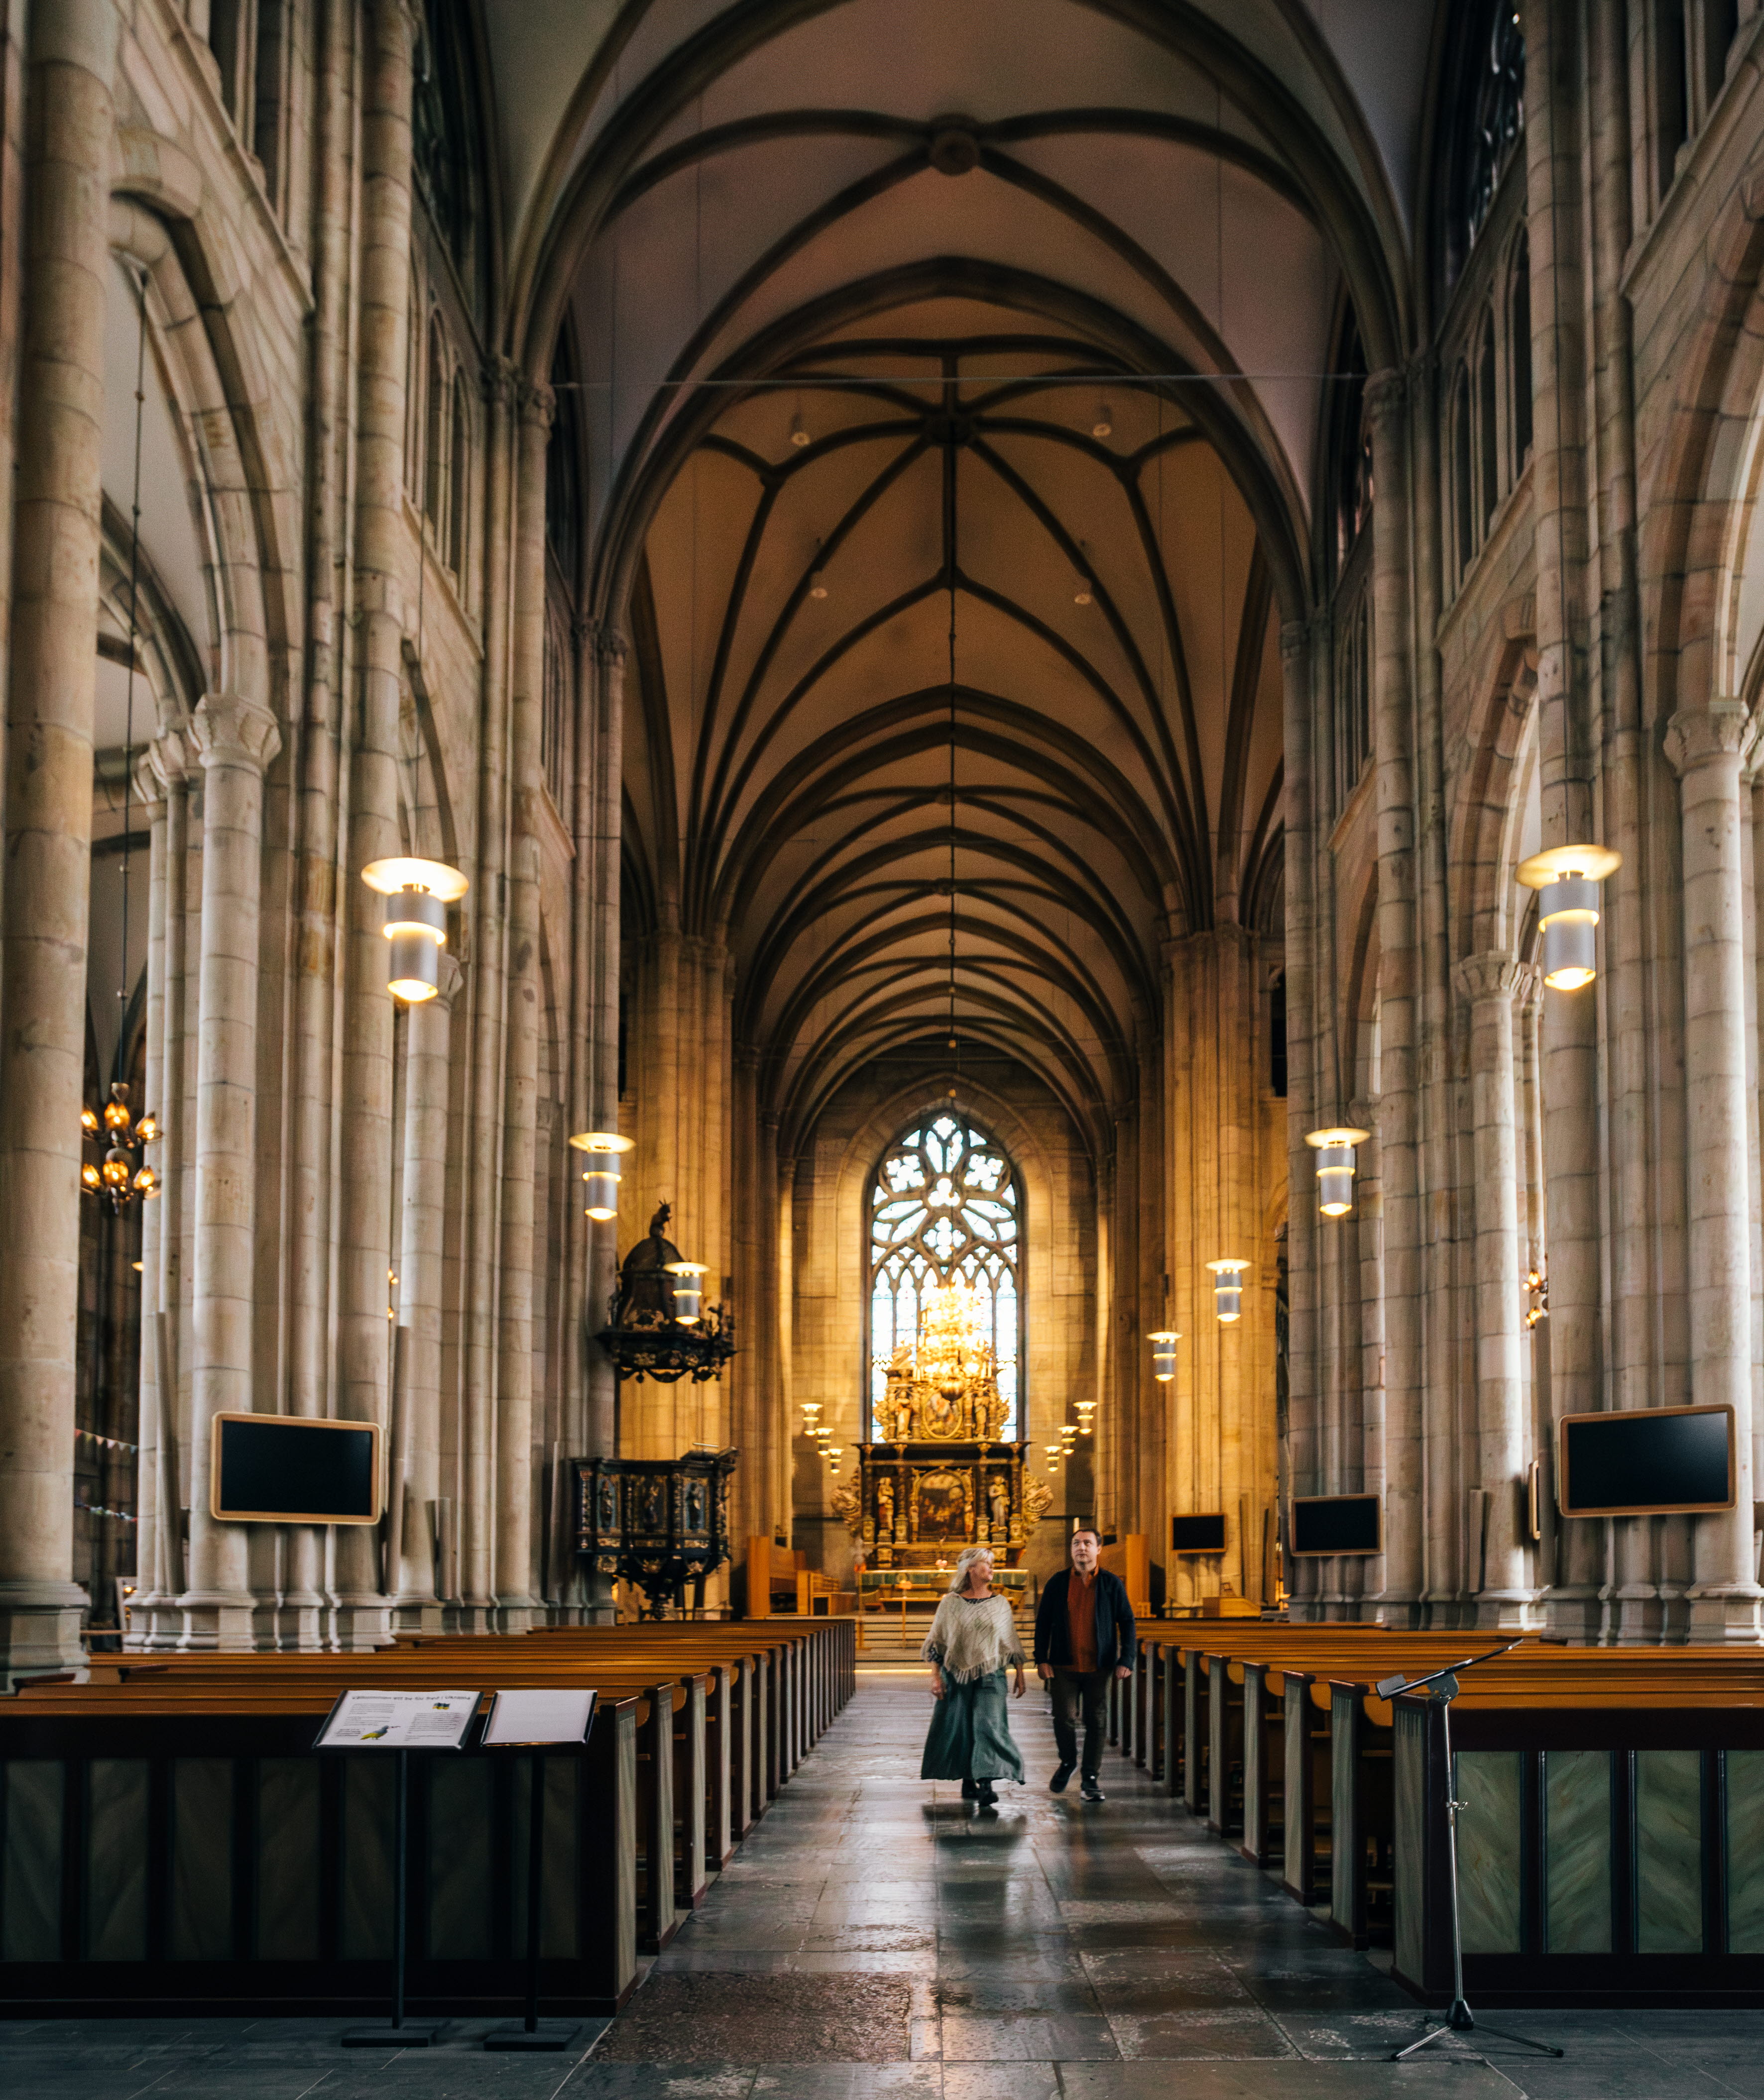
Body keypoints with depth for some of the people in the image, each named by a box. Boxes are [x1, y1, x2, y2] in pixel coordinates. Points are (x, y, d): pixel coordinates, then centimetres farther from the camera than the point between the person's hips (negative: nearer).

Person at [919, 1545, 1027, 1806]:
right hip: (956, 1676, 0)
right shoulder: (951, 1603, 1)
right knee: (959, 1730, 4)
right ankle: (968, 1782, 19)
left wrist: (1020, 1676, 10)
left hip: (990, 1676, 0)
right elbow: (936, 1642, 3)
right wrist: (935, 1677, -3)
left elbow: (1012, 1644, 13)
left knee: (989, 1726, -13)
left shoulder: (1000, 1604, 7)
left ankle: (986, 1786, -20)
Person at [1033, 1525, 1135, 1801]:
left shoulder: (1112, 1584, 3)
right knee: (1064, 1719, -5)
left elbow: (1127, 1622, 5)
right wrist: (1041, 1659, 0)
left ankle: (1091, 1779, 14)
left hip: (1099, 1667, 0)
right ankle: (1068, 1763, 23)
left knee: (1095, 1723, 3)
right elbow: (1043, 1623, 8)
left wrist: (1126, 1660, -3)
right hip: (1064, 1666, 0)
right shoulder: (1057, 1583, 5)